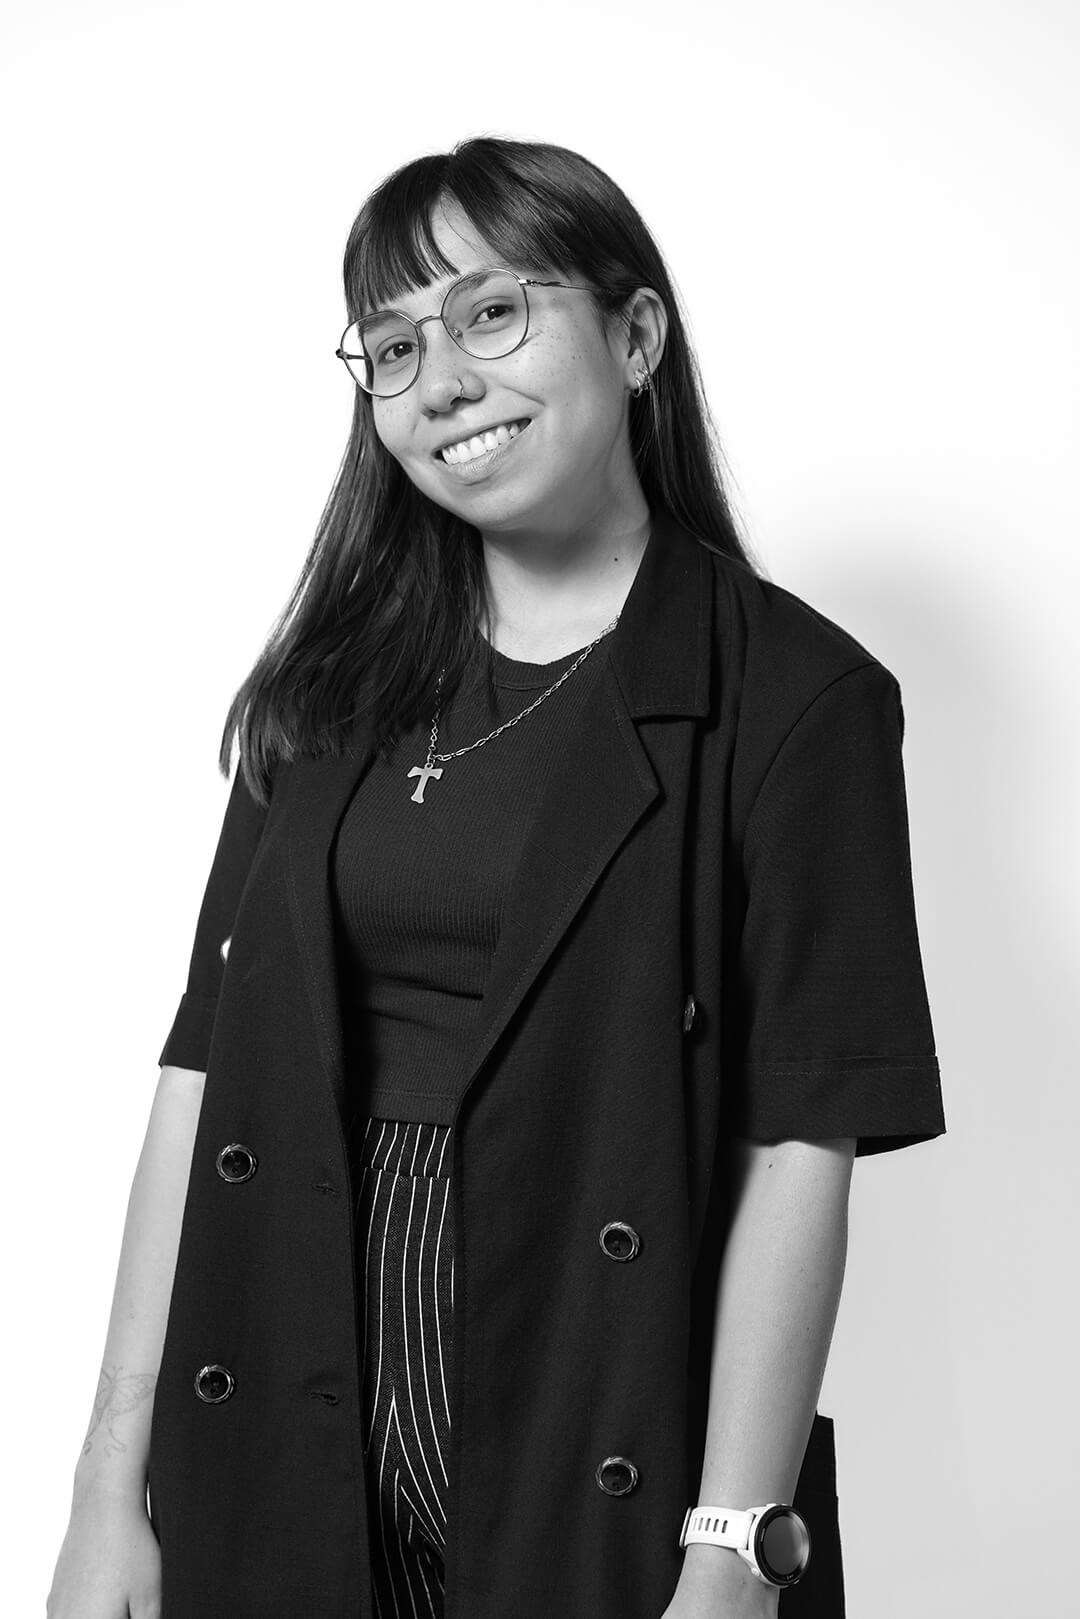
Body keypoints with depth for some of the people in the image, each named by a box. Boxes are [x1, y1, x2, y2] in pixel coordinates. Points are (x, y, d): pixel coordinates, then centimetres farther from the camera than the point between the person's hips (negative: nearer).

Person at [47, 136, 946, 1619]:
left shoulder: (794, 693, -6)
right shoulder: (333, 685, 6)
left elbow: (800, 1143, -11)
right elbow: (207, 1070, 2)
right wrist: (112, 1490, -2)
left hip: (605, 1491, -3)